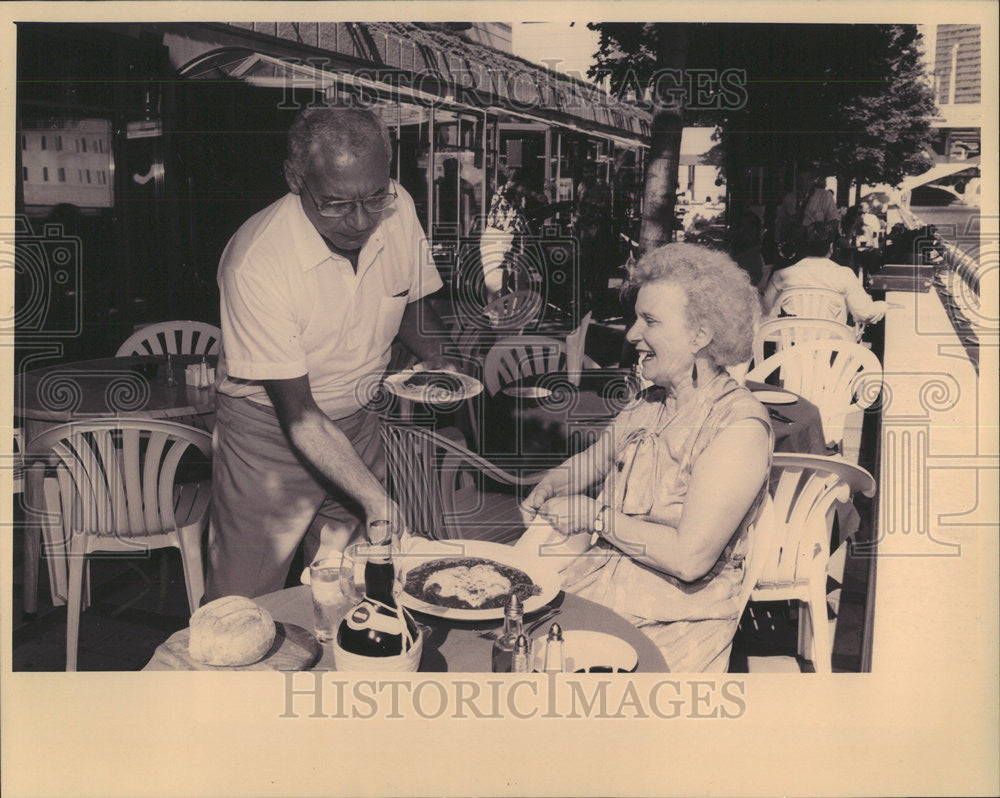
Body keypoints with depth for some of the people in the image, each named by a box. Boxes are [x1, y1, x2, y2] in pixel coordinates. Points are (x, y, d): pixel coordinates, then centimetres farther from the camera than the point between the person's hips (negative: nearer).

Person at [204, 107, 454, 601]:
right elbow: (298, 413, -25)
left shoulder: (398, 211, -12)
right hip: (269, 432, -4)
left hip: (357, 421, 5)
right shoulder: (256, 264, -28)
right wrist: (373, 497, -32)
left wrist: (443, 361, -9)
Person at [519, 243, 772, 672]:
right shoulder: (649, 404, 9)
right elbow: (593, 460, 27)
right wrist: (551, 485, 4)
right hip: (597, 572, 7)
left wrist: (595, 516, -12)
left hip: (676, 617, -7)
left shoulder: (740, 427, -16)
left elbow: (689, 558, -23)